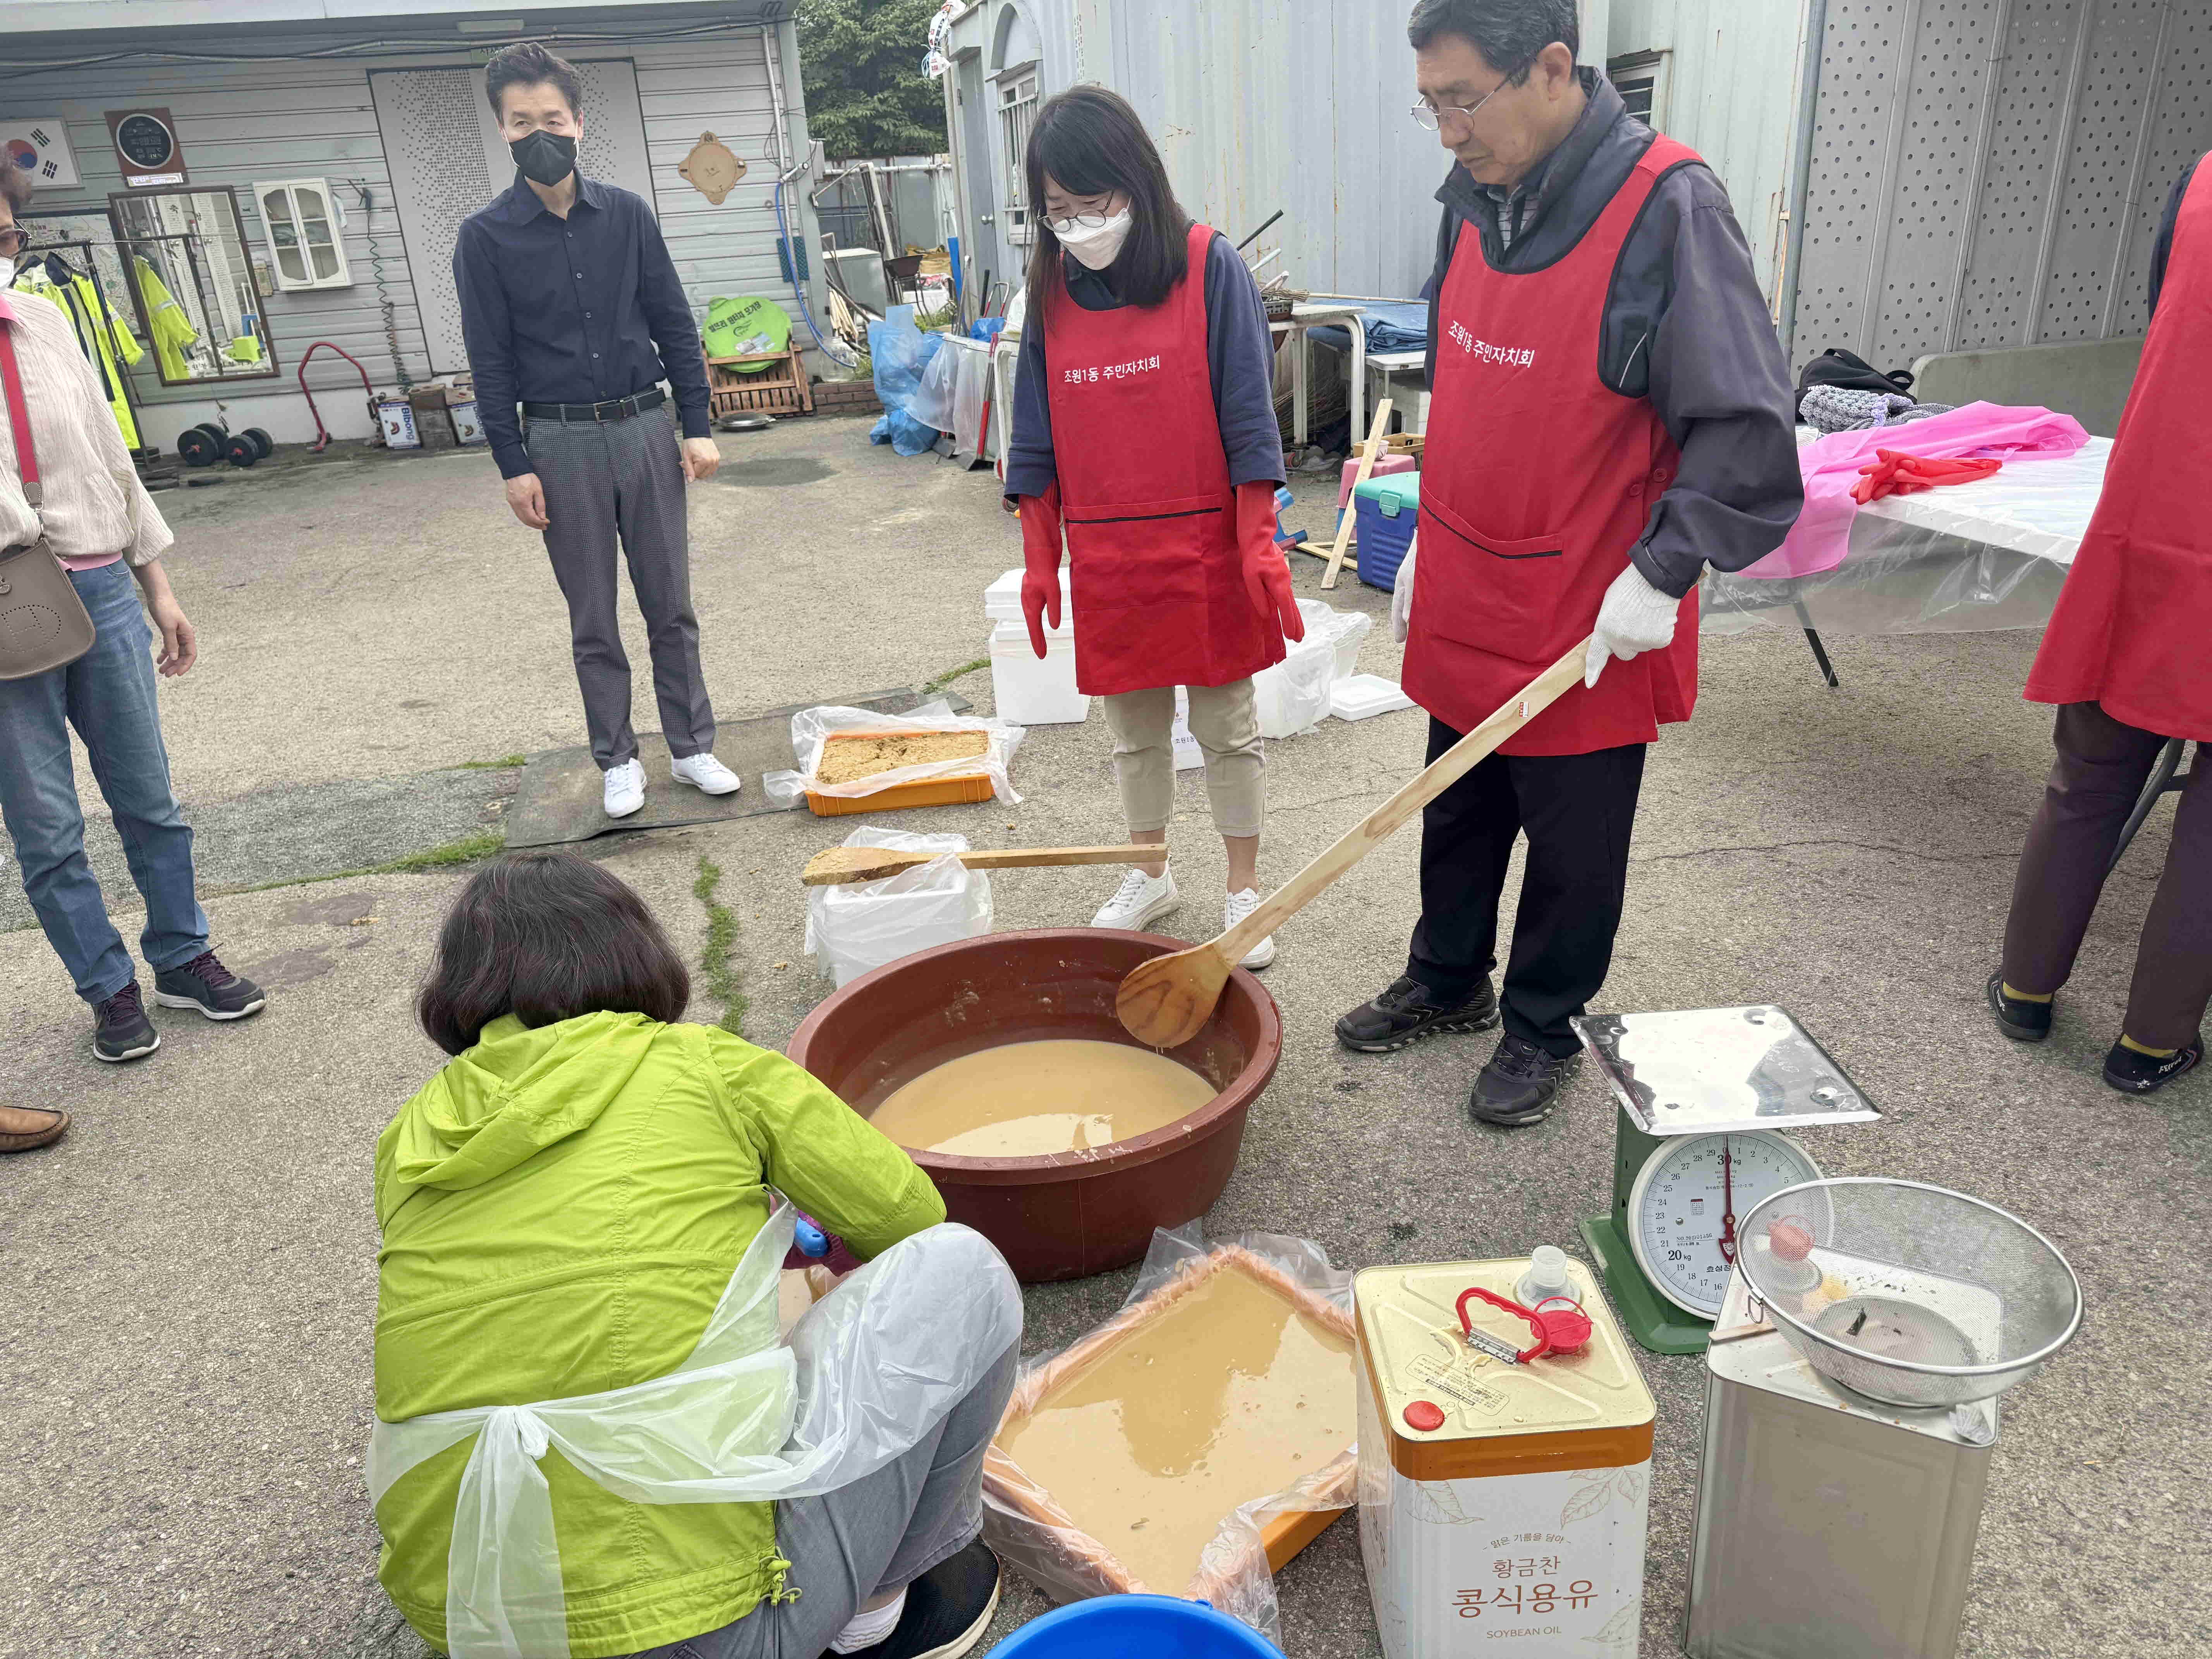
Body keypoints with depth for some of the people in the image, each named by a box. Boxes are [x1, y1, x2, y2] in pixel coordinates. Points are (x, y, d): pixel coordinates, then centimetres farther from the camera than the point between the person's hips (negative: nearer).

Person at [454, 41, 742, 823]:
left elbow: (675, 325, 6)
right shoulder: (486, 237, -1)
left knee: (670, 606, 7)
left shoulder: (627, 215, 4)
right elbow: (491, 360, -1)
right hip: (561, 442, -1)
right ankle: (618, 760, 19)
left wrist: (697, 427, 1)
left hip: (646, 430, 1)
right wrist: (514, 466, -5)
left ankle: (691, 746, 19)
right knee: (594, 622, 7)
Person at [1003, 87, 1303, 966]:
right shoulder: (1051, 290, 4)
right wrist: (1039, 558, 7)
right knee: (1133, 726, 15)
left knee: (1227, 726, 8)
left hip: (1205, 547, -3)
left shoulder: (1211, 267, -7)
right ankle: (1151, 873, 34)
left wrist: (1258, 544, -12)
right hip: (1104, 556, 4)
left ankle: (1245, 888, 24)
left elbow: (1248, 416, -8)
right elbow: (1036, 439, 8)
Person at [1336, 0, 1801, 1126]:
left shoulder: (1666, 206, -18)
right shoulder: (1472, 199, 5)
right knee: (1457, 818, 20)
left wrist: (1661, 572, -21)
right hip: (1466, 606, 6)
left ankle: (1542, 1029, 32)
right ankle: (1447, 983, 41)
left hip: (1588, 628, -6)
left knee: (1572, 850, 11)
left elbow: (1746, 423, -16)